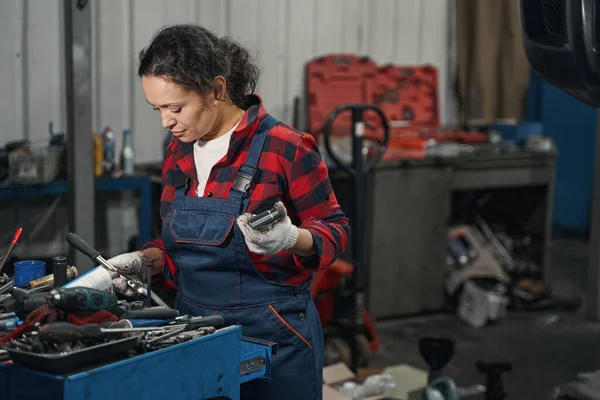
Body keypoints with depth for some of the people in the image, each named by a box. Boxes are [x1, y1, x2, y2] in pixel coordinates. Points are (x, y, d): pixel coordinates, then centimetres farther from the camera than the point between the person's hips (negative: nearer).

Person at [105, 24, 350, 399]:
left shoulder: (284, 147, -15)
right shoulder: (179, 153, 5)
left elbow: (334, 230, -8)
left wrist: (290, 238, -28)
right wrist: (143, 259, -4)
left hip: (272, 336, -5)